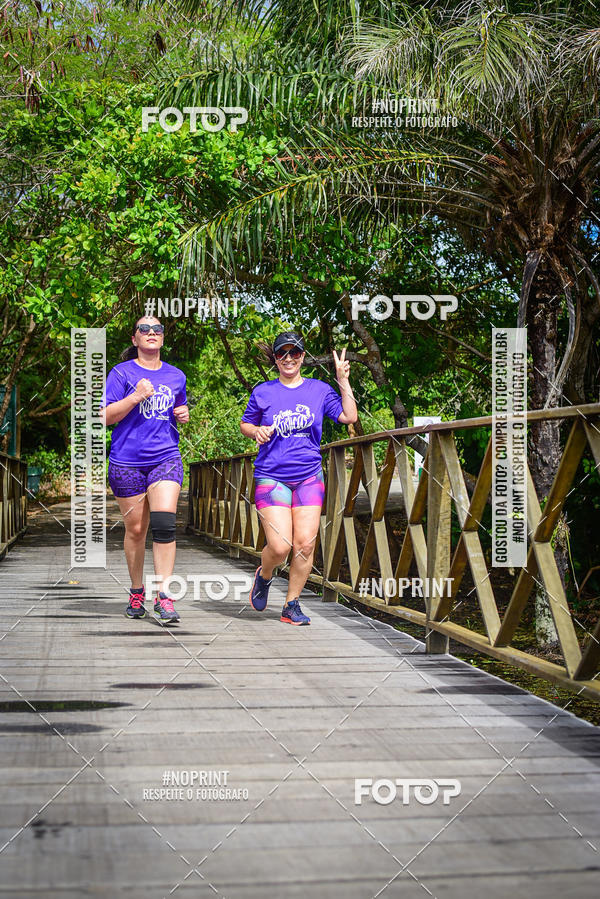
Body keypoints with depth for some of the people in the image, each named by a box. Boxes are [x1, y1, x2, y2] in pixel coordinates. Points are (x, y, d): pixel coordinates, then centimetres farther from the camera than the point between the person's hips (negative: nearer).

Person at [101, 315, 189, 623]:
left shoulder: (176, 376, 14)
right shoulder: (122, 373, 2)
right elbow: (106, 416, -4)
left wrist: (184, 414, 6)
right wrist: (136, 397, -17)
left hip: (166, 458, 2)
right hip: (127, 460, -2)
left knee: (164, 523, -16)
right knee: (135, 529, 5)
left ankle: (163, 595, -14)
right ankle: (136, 592, 23)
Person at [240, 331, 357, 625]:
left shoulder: (319, 390, 6)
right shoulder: (263, 392, 3)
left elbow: (349, 417, -1)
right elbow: (245, 424, 15)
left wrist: (343, 382, -8)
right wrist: (257, 431, -7)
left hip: (309, 476, 2)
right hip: (272, 476, -2)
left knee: (305, 545, -6)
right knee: (280, 547, -13)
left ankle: (291, 605, 10)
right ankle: (264, 576, 21)